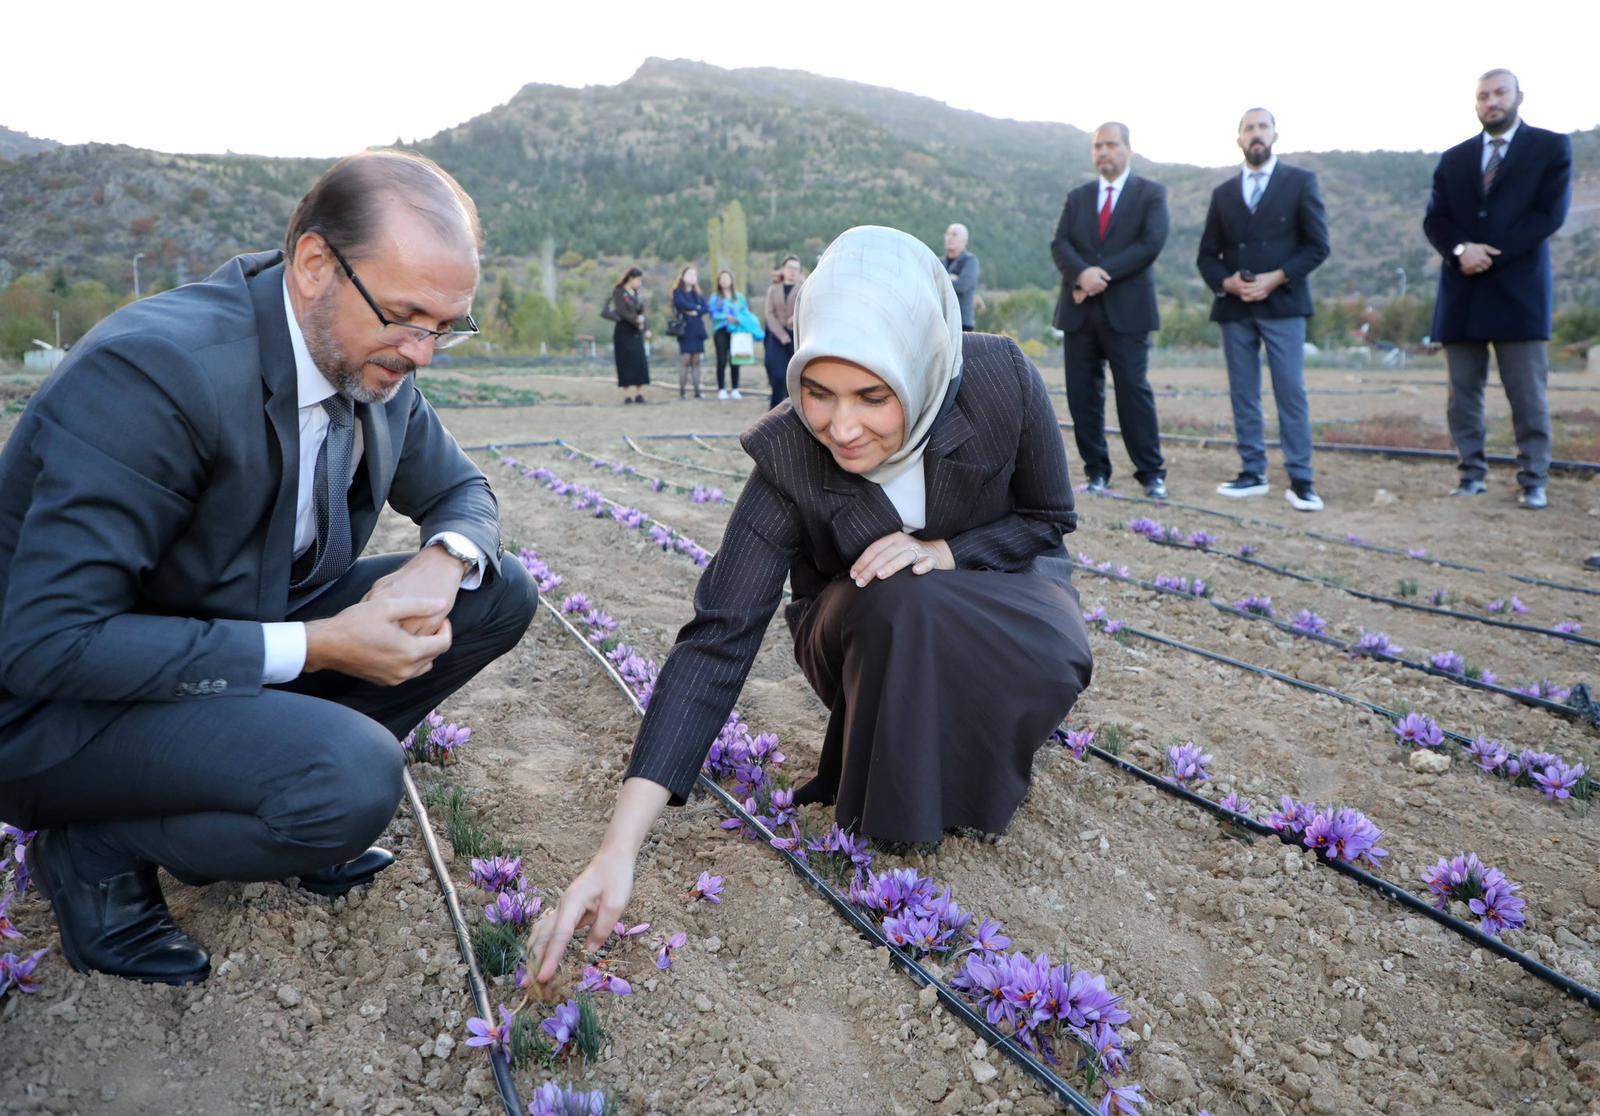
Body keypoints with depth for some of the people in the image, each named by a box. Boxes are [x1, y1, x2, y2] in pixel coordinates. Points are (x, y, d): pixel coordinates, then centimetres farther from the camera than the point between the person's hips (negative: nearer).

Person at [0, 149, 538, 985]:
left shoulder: (377, 371, -6)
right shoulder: (155, 368, -29)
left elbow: (461, 492, 10)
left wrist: (445, 560, -16)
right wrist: (319, 647, -29)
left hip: (246, 632, 8)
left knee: (498, 595, -3)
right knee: (354, 778, -33)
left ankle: (288, 772, 6)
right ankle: (93, 850, -3)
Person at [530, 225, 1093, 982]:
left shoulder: (1003, 381, -26)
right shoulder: (787, 460, -29)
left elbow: (1047, 520, -8)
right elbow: (717, 642, -33)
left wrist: (945, 551, -29)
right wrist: (618, 849, -40)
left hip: (997, 578, 2)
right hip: (868, 625, -1)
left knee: (1048, 664, -33)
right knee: (902, 608, -37)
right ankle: (896, 806, -9)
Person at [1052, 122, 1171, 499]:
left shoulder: (1151, 193, 6)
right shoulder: (1077, 197, 16)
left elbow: (1151, 243, -8)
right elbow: (1059, 245, 3)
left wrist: (1102, 274, -15)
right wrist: (1082, 273, -18)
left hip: (1126, 309, -4)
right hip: (1080, 310, 4)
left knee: (1134, 390, -7)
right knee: (1082, 393, 2)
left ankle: (1151, 473, 1)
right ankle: (1096, 471, 11)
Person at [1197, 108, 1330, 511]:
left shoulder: (1300, 182, 7)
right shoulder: (1223, 193, 16)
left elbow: (1317, 245, 1)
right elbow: (1207, 255, 14)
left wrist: (1276, 278, -12)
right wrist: (1225, 282, -7)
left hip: (1282, 303, -3)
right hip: (1234, 307, 3)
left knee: (1291, 392, -7)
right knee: (1242, 394, 4)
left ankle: (1300, 480, -4)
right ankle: (1253, 473, 11)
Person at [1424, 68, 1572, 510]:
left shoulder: (1551, 147, 5)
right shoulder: (1454, 158, 15)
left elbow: (1549, 215, -5)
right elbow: (1434, 220, 6)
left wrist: (1489, 255, -13)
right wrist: (1461, 249, -14)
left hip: (1518, 289, -3)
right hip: (1462, 292, 3)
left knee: (1527, 395, -3)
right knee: (1462, 393, 5)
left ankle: (1533, 481, 4)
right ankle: (1472, 474, 13)